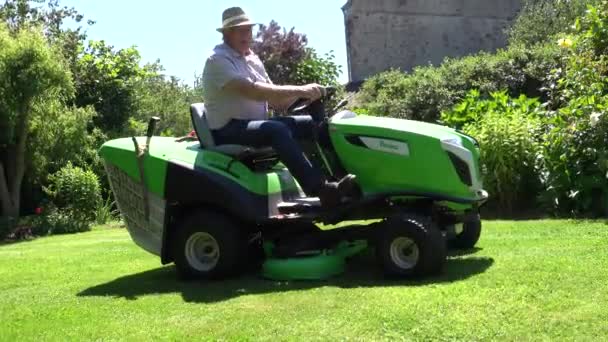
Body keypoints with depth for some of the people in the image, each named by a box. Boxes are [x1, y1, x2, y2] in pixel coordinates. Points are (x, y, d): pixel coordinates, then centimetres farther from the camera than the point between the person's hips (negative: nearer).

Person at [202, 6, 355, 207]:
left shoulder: (253, 60, 16)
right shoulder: (218, 60, -11)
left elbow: (276, 102, 11)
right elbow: (252, 91, -28)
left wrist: (301, 93, -9)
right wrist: (298, 90, -32)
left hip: (256, 124, 8)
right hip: (228, 130, -8)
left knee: (313, 123, -7)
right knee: (277, 129, -35)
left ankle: (338, 173, -15)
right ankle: (321, 189, -42)